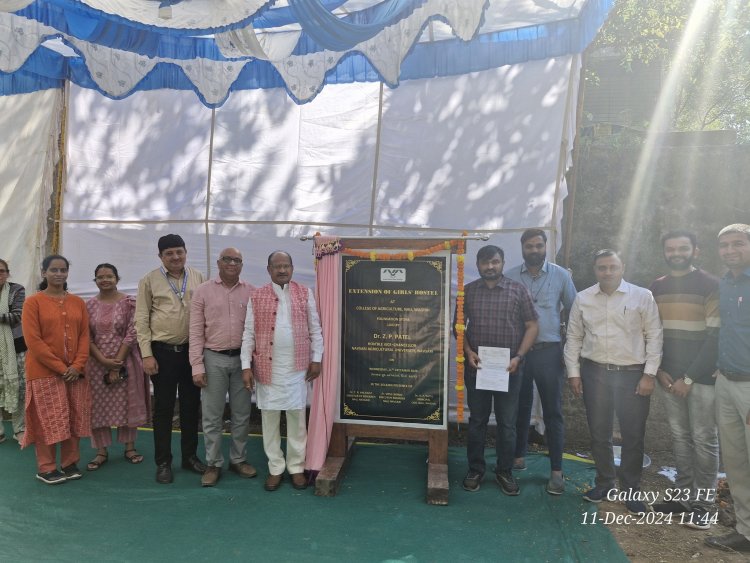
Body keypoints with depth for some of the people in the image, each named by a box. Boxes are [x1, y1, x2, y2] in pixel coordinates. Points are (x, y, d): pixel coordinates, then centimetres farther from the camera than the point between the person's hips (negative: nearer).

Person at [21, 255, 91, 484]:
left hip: (75, 372, 4)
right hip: (45, 372, -4)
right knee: (48, 420, 2)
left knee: (73, 419, 8)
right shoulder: (33, 302, -4)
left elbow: (85, 336, 5)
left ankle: (70, 463, 21)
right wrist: (60, 367, -14)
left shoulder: (78, 302, 8)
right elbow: (33, 340, -11)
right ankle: (46, 468, 16)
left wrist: (77, 365, -8)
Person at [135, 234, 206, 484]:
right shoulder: (150, 281, -2)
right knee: (163, 408, 7)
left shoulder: (198, 278, 3)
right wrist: (147, 354, -7)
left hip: (191, 350, 2)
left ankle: (190, 456, 27)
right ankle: (163, 462, 20)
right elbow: (141, 320, -2)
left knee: (191, 405, 12)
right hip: (163, 351, -2)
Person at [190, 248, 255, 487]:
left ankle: (238, 459, 26)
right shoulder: (203, 291, -1)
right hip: (214, 359, -1)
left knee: (242, 414, 11)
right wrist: (197, 366, -7)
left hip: (242, 358, 1)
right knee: (212, 416, 7)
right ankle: (213, 464, 21)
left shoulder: (251, 292, 2)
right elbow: (196, 331, -2)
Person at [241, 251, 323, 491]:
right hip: (267, 368, 0)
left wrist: (316, 359, 1)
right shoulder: (256, 296, 2)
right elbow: (248, 334, 2)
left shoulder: (305, 294, 3)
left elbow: (315, 329, 5)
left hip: (297, 367, 0)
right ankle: (275, 468, 23)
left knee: (297, 418, 7)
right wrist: (246, 366, -3)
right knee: (269, 419, 8)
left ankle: (296, 468, 22)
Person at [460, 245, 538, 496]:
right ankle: (475, 470, 25)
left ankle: (505, 472, 24)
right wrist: (468, 352, -7)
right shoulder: (468, 291, 4)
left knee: (507, 423, 8)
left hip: (508, 368, -1)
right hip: (476, 367, 1)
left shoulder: (518, 290, 0)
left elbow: (532, 326, 1)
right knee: (477, 420, 11)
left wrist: (519, 357, -10)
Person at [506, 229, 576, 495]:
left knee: (553, 411, 2)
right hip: (518, 351, 1)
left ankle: (556, 471, 11)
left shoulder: (561, 276, 1)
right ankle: (519, 455, 31)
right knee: (520, 407, 14)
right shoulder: (510, 277, 1)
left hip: (549, 352, -1)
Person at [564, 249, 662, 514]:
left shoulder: (642, 296, -3)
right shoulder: (582, 299, 3)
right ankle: (604, 483, 30)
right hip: (594, 373, 2)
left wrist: (649, 374, -8)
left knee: (633, 435, 8)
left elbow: (654, 336, -3)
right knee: (599, 433, 12)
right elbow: (574, 337, 6)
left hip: (632, 374, -2)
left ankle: (631, 490, 26)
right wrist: (574, 372, 2)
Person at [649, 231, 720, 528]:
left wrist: (689, 377, -11)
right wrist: (659, 370, 1)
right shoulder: (657, 287, 9)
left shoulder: (710, 285, -6)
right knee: (680, 436, 10)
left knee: (703, 439, 2)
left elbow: (715, 335, -9)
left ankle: (701, 503, 12)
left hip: (702, 376, -4)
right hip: (669, 375, 4)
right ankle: (684, 495, 20)